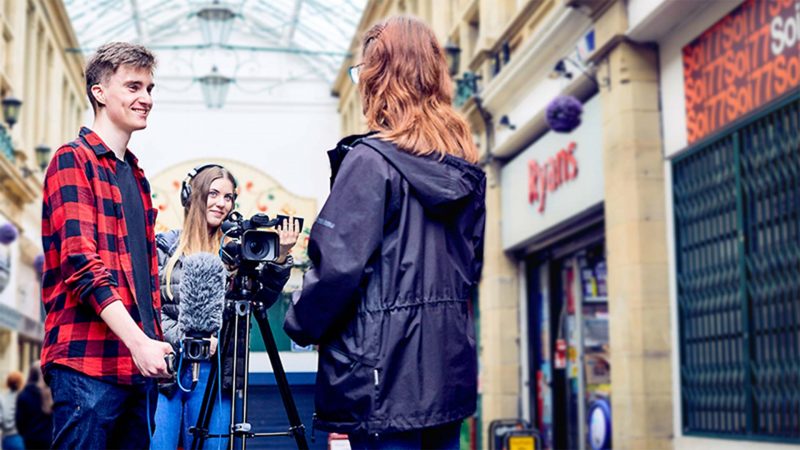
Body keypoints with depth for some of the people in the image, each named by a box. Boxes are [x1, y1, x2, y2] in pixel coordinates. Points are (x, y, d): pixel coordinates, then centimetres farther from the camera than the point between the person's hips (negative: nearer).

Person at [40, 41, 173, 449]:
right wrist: (138, 341, -21)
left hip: (138, 362, 8)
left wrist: (153, 344, 16)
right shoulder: (73, 160, -4)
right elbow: (81, 263, -15)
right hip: (88, 360, -8)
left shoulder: (136, 176, 20)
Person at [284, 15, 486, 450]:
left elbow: (339, 264, -16)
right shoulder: (465, 166, 9)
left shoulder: (370, 160, -13)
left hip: (386, 368, -7)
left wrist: (299, 325, -2)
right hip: (450, 365, 7)